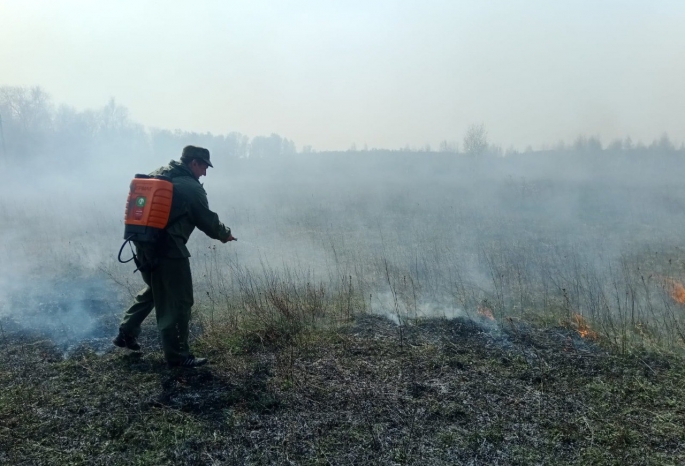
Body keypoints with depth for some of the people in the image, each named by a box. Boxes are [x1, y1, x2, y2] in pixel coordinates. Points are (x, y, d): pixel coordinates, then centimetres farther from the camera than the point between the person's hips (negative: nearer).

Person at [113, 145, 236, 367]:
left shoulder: (156, 175, 13)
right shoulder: (191, 187, -10)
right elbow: (208, 220, -3)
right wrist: (225, 234, 13)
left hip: (144, 245, 9)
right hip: (169, 249, -9)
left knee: (154, 290, 28)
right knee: (177, 302, 0)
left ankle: (126, 334, 34)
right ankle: (177, 355, 7)